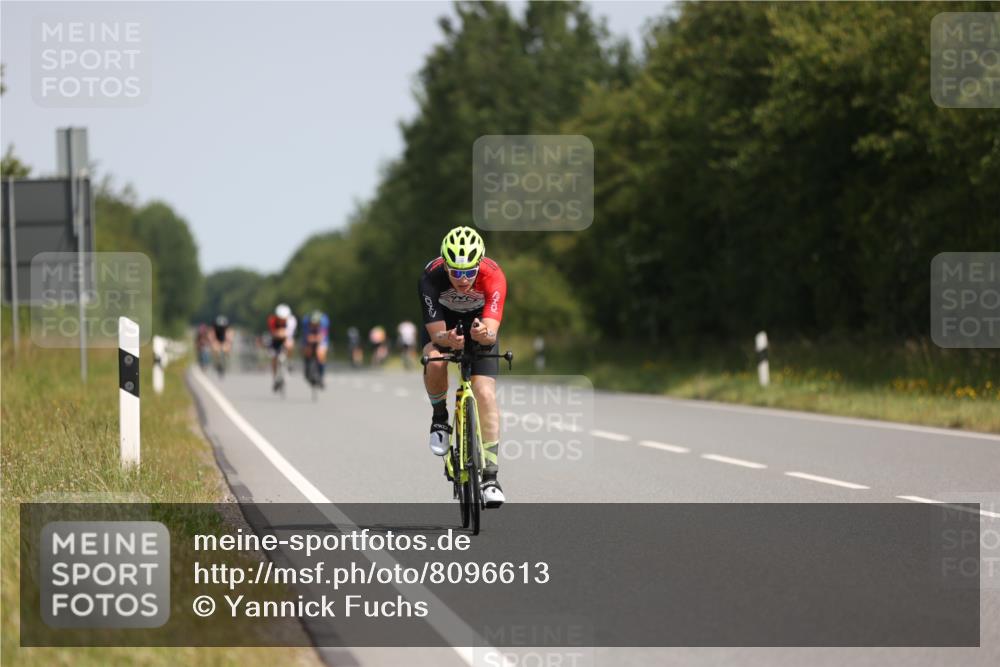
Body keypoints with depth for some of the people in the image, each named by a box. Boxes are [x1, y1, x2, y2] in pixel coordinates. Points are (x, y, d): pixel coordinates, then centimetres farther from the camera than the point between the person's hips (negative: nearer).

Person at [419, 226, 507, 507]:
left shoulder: (493, 276, -36)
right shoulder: (431, 277, -35)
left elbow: (492, 333, -41)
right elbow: (436, 333, -35)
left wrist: (484, 334, -64)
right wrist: (446, 339, -58)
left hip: (480, 323, 0)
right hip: (443, 321, 0)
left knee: (485, 394, -15)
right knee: (435, 363, -33)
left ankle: (490, 476, -10)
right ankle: (440, 418, -3)